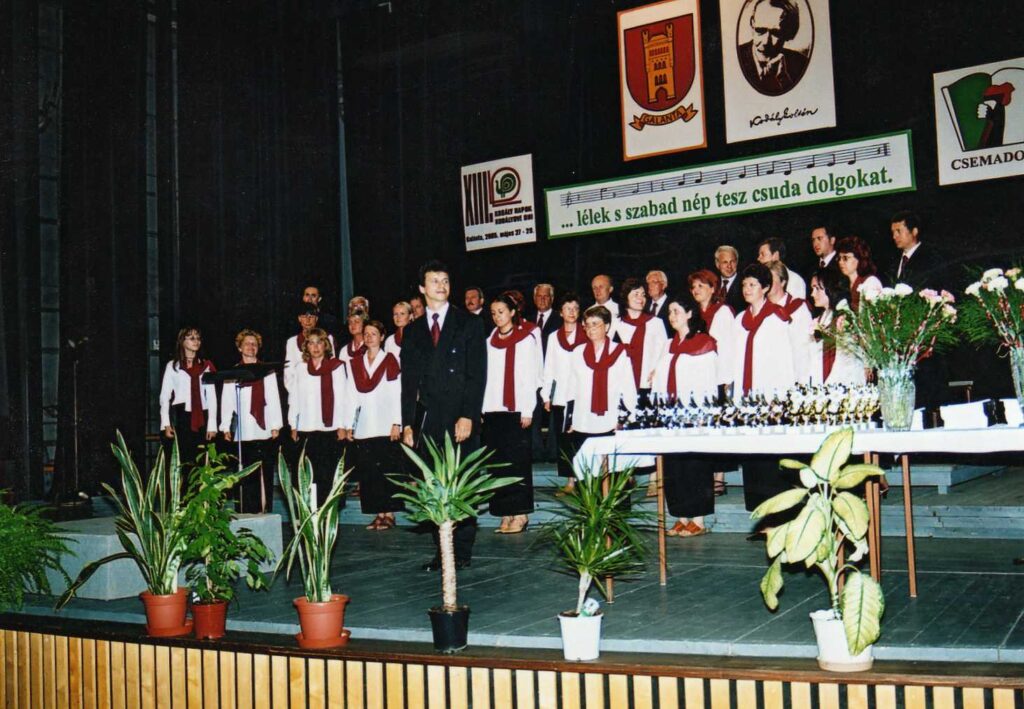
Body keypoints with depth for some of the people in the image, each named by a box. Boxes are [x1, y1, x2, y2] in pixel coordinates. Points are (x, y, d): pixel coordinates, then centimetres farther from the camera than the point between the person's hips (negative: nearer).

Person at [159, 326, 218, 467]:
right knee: (183, 460, -7)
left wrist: (212, 425, 0)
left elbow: (212, 397, 8)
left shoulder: (206, 366, 12)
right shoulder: (172, 366, 8)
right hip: (180, 418, -1)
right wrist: (166, 424, -5)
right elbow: (164, 397, 5)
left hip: (201, 419, 2)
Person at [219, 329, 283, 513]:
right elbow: (227, 401, 7)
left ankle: (265, 510, 8)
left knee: (266, 473, 2)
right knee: (246, 475, -1)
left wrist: (276, 425, -1)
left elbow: (274, 399, 5)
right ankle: (247, 512, 1)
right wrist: (226, 427, 1)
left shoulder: (267, 370, 8)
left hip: (264, 429, 0)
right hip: (242, 431, 0)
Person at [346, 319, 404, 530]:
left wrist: (396, 423, -9)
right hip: (363, 426, 4)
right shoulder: (355, 363, 13)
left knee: (387, 471, -5)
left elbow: (396, 394, -1)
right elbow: (352, 396, 12)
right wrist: (349, 424, 6)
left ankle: (389, 514, 0)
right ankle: (378, 515, 7)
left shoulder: (390, 361, 3)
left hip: (385, 425, -4)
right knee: (368, 472, 1)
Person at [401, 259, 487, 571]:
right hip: (428, 421, 3)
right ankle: (443, 551, 11)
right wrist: (407, 423, 6)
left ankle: (463, 552, 7)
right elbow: (409, 380, 14)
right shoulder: (413, 330, 15)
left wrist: (468, 416, -13)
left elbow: (477, 374, -3)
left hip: (461, 419, -3)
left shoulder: (469, 323, 4)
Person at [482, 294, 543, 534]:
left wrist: (527, 411, -10)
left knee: (517, 460, -5)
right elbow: (485, 377, 13)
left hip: (516, 409, -5)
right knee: (498, 461, 3)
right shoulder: (490, 342, 15)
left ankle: (520, 514, -1)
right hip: (492, 409, 5)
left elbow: (529, 377, -4)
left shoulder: (526, 340, 1)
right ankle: (506, 514, 7)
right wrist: (480, 408, 5)